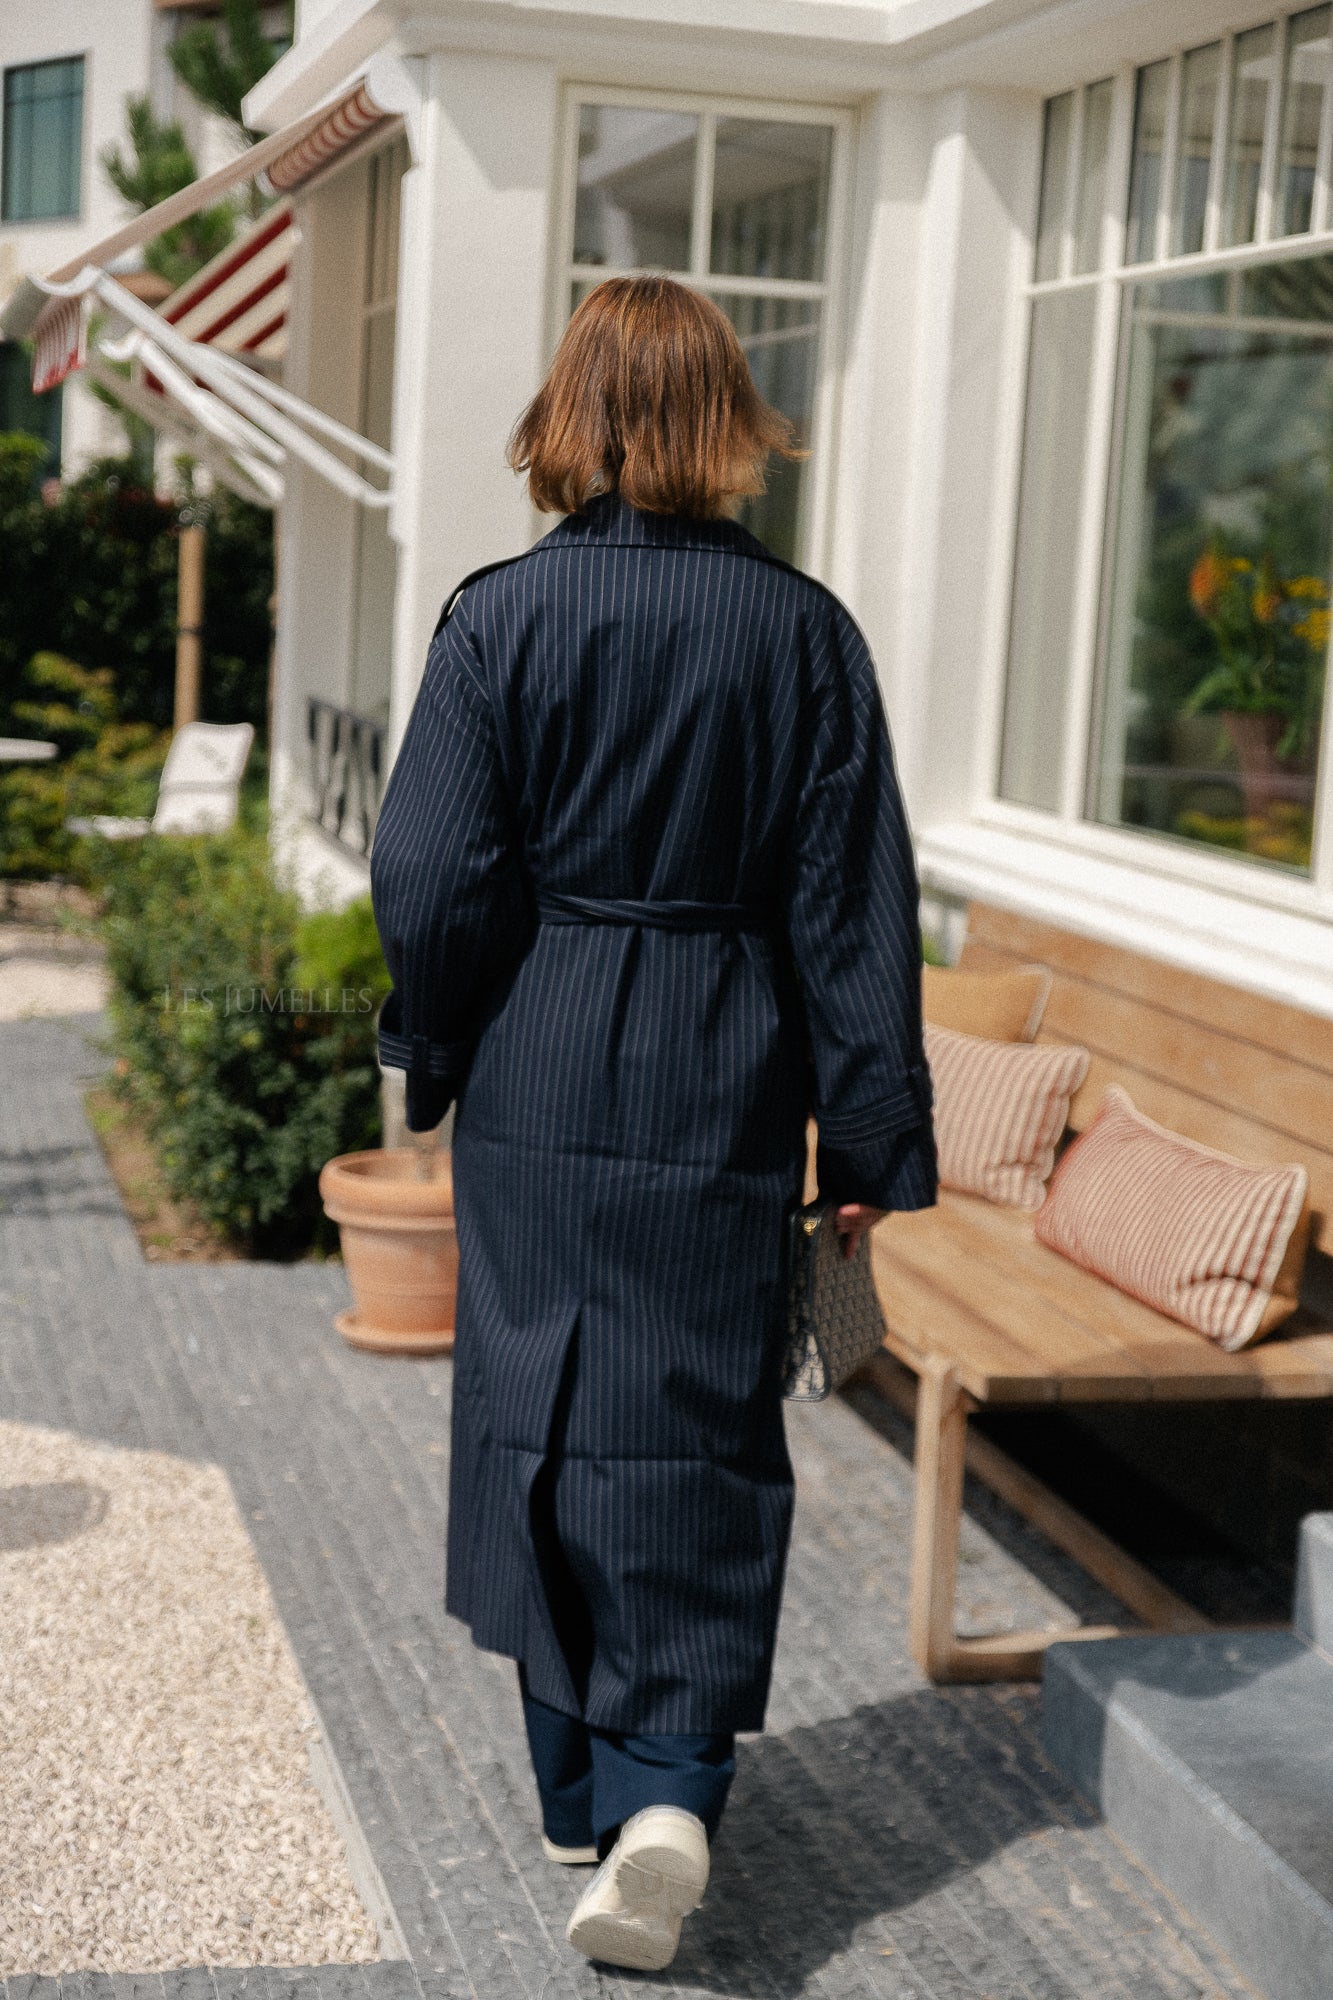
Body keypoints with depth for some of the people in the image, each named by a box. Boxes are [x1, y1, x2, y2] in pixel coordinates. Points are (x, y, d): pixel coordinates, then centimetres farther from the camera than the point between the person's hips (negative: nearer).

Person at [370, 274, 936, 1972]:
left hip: (537, 1084, 0)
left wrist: (433, 1060, 8)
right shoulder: (802, 630, -4)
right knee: (697, 1435, 8)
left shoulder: (500, 618, -7)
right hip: (722, 1093, 0)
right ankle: (670, 1785, -8)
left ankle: (579, 1792, 26)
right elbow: (851, 903, -4)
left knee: (535, 1417, 14)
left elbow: (429, 881, -9)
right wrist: (873, 1137, 2)